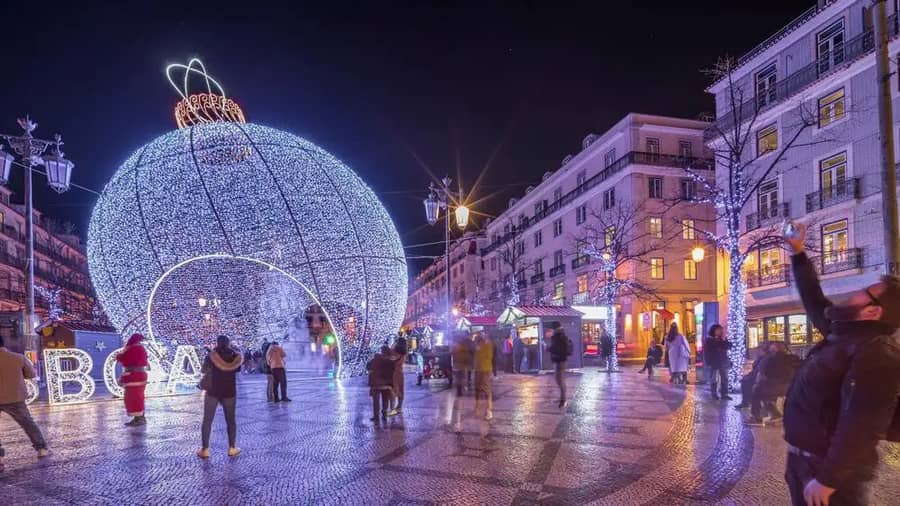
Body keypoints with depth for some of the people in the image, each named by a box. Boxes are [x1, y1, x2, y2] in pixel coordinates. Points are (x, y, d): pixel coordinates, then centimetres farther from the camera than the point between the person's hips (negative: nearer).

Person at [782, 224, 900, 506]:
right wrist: (798, 254, 19)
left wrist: (828, 479, -29)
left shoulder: (876, 354, -24)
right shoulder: (846, 333, 6)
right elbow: (815, 301, 21)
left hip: (829, 466, -9)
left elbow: (859, 427, -31)